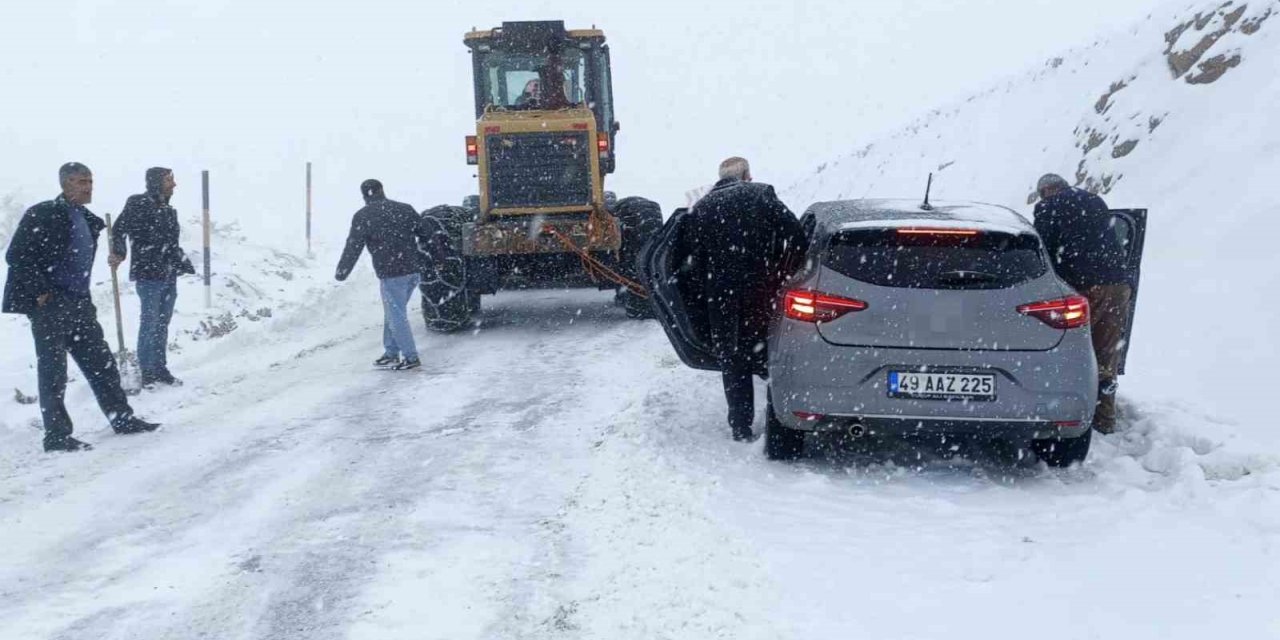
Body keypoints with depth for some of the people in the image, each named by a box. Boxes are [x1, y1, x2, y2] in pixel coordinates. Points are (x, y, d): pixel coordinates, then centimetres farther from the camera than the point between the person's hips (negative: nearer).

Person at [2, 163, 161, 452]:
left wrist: (84, 297, 16)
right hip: (49, 305, -8)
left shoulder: (88, 221, 12)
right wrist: (40, 293, -17)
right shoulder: (42, 215, -12)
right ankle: (57, 436, 4)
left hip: (79, 304, 8)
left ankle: (122, 418, 22)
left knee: (101, 362, 12)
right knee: (53, 371, -2)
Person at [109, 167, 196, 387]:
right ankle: (146, 372, 0)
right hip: (149, 275, -7)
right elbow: (119, 230, -13)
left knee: (162, 324, 12)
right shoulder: (138, 204, -7)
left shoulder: (168, 210, 16)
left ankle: (160, 369, 20)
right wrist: (118, 253, -25)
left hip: (169, 276, 7)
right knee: (150, 323, -6)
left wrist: (185, 266, 17)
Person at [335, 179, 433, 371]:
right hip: (414, 270, 6)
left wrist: (342, 273, 3)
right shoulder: (404, 209, 10)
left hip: (391, 273, -6)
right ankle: (391, 354, 21)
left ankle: (411, 357, -1)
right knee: (393, 312, 18)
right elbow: (426, 231, 15)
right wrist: (419, 246, 38)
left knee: (396, 315, 1)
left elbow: (353, 247, -6)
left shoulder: (363, 217, -5)